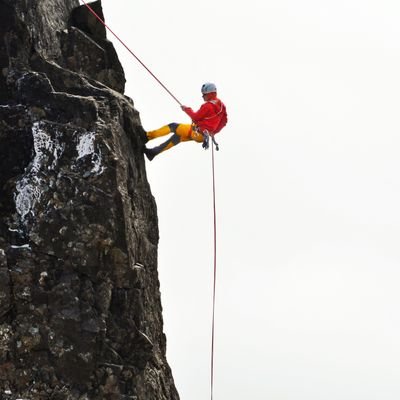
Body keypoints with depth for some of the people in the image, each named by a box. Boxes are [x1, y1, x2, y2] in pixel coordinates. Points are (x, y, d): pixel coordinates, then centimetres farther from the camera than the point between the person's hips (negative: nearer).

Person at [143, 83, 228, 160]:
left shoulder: (208, 105, -19)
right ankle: (155, 152, 23)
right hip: (203, 135, 9)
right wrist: (213, 131, 22)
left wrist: (187, 110, 1)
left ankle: (148, 135, 4)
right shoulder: (221, 105, 9)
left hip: (197, 131, -9)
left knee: (173, 126, -1)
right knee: (177, 137, 20)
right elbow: (224, 121, 16)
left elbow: (196, 117, -16)